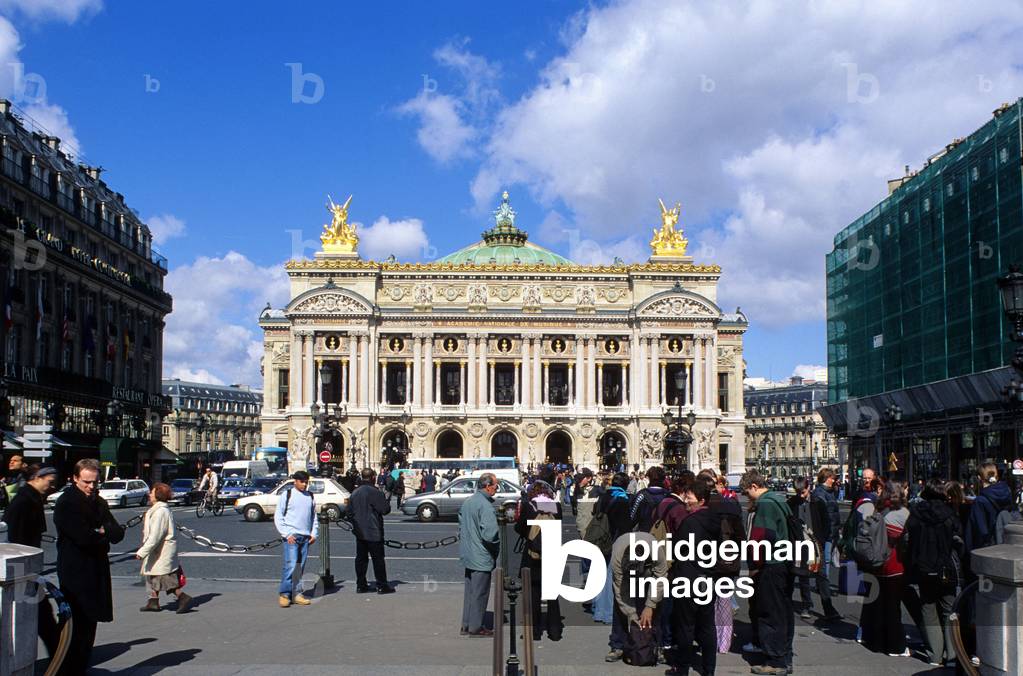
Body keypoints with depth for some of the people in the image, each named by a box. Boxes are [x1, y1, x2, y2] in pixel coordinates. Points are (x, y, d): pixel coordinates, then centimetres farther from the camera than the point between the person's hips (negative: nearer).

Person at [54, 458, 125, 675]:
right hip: (75, 574, -7)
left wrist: (102, 532, -15)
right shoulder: (66, 503, -10)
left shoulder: (98, 503, 13)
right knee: (77, 627, -6)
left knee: (88, 624, 12)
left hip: (97, 572, 7)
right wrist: (104, 535, -5)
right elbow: (84, 537, -22)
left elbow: (118, 533, 4)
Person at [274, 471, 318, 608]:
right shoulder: (286, 495, 1)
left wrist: (314, 534, 7)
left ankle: (295, 594, 12)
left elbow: (314, 517, 20)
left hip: (305, 537, 5)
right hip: (291, 537, -5)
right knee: (291, 565, -14)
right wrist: (287, 534, -9)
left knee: (300, 567, 6)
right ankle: (284, 593, -9)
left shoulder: (310, 496, 15)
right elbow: (278, 517, -1)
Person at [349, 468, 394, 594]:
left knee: (361, 558, 11)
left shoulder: (355, 493, 9)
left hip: (359, 531, 7)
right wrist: (386, 502, 4)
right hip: (373, 532, -7)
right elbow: (385, 509, -17)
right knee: (378, 559, -1)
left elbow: (350, 509, 15)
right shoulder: (374, 492, -16)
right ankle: (382, 586, 2)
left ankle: (361, 585, 13)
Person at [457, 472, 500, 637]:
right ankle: (475, 627, 9)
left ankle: (466, 625, 24)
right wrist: (497, 547, -10)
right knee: (480, 593, 2)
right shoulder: (486, 506, -21)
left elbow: (460, 526, 16)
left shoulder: (467, 502, 8)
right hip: (481, 557, -9)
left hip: (467, 554, 9)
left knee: (469, 591, 17)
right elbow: (489, 533, -27)